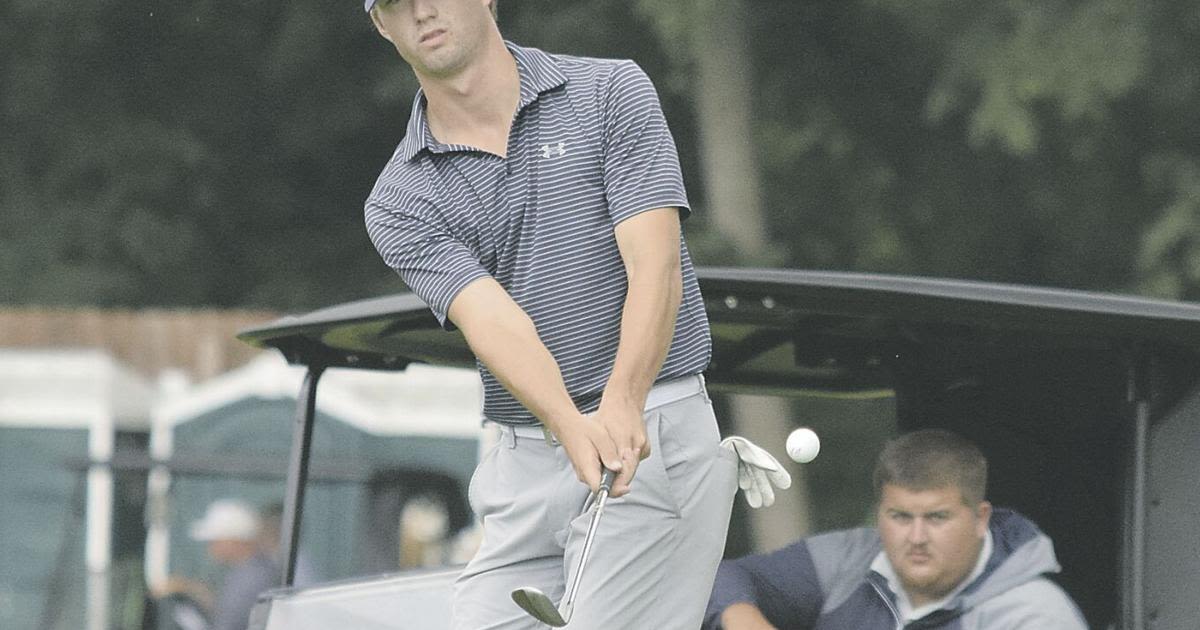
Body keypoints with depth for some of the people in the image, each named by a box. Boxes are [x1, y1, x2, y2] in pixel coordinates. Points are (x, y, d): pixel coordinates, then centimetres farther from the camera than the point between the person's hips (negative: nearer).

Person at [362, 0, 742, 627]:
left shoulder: (611, 94, 0)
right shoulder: (398, 202, 5)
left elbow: (655, 268, -11)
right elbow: (491, 317, -11)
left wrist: (621, 406, -29)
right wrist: (572, 427, -31)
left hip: (653, 440, -4)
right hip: (523, 473, 4)